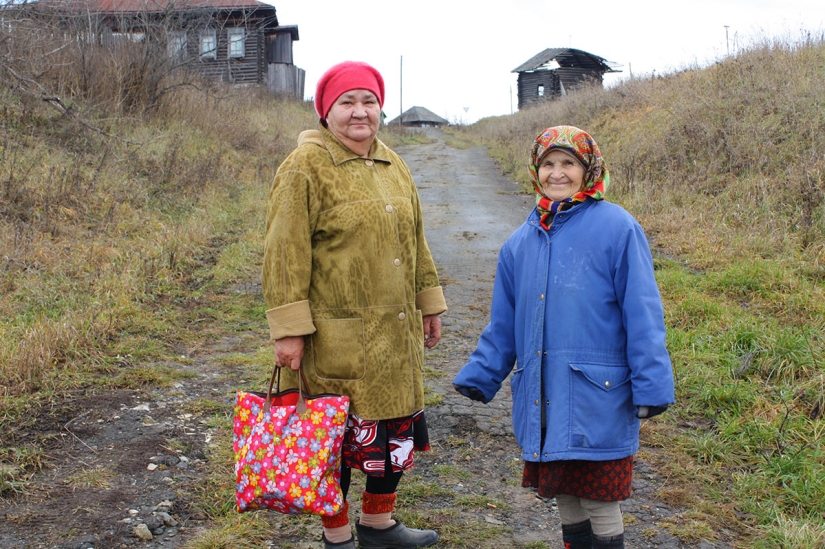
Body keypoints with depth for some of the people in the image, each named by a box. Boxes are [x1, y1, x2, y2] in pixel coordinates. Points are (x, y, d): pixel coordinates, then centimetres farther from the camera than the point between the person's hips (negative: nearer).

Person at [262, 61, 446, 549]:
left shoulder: (393, 166, 12)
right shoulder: (306, 167, -10)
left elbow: (414, 241, 20)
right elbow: (286, 253, -13)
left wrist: (430, 304, 20)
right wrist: (289, 329, -17)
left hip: (395, 334, 7)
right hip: (337, 336, -7)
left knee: (398, 427, 15)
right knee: (339, 434, 5)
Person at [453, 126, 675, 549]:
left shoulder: (616, 228, -8)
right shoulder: (521, 241, 9)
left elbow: (642, 314, -9)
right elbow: (503, 322, 15)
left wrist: (651, 386, -11)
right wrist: (478, 376, 12)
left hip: (597, 396, -5)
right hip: (542, 398, 5)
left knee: (600, 500, 5)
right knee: (564, 494, 17)